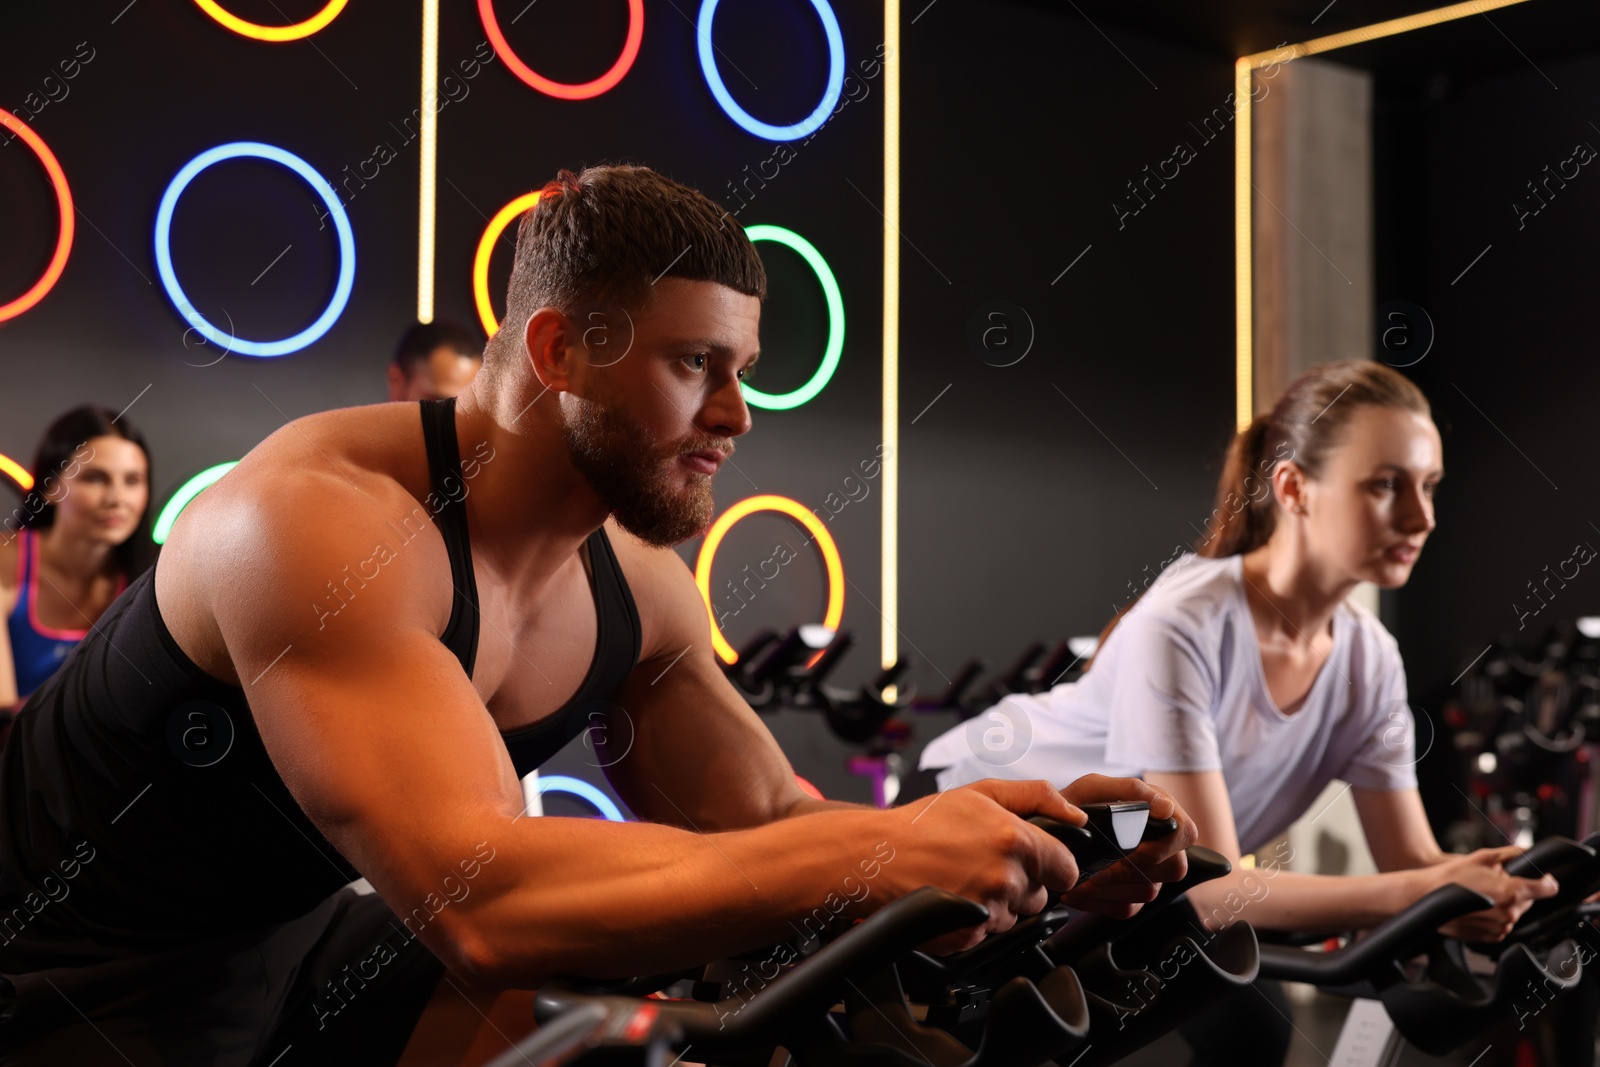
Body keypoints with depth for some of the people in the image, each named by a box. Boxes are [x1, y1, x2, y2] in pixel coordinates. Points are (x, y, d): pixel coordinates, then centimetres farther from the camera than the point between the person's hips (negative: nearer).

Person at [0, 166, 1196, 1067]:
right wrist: (887, 851, -41)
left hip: (297, 939, 7)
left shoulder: (637, 589, -6)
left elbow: (761, 825, 0)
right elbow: (479, 903, -40)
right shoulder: (327, 520, -31)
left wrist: (1024, 848, -17)